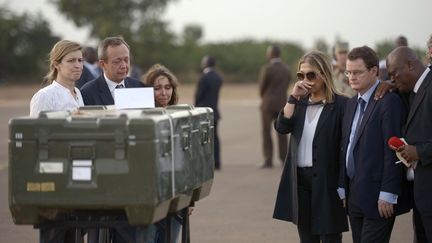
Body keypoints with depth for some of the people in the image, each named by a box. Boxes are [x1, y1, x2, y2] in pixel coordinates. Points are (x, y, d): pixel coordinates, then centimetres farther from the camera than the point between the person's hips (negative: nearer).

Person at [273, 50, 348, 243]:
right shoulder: (300, 103, 12)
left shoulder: (340, 104, -7)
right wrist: (294, 97, -9)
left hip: (326, 181, -6)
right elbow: (282, 127, -3)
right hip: (300, 179, 6)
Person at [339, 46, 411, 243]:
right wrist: (342, 188, 15)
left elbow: (392, 151, -16)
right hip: (354, 196, 8)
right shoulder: (352, 104, 16)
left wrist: (387, 195, -19)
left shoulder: (389, 101, -11)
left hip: (378, 198, -8)